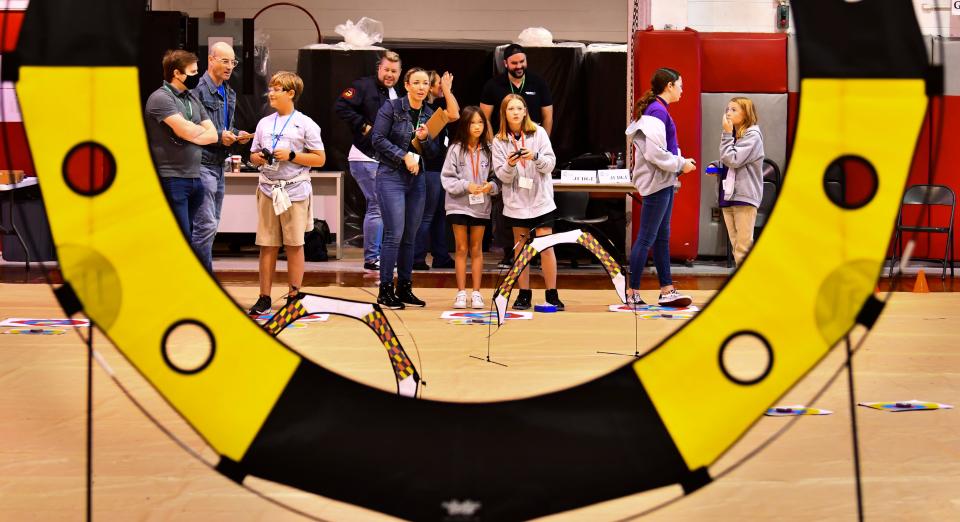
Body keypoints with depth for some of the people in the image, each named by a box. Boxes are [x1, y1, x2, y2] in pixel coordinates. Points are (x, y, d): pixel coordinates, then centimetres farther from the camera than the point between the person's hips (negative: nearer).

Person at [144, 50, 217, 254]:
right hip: (172, 178, -8)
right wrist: (201, 129, 2)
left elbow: (213, 135, 11)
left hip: (194, 178, 8)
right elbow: (185, 130, -19)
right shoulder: (160, 98, -8)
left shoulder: (192, 99, 17)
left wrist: (191, 134, -8)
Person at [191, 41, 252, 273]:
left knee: (210, 225, 13)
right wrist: (218, 137, -19)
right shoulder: (199, 90, -13)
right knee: (206, 225, -10)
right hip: (202, 164, -9)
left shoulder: (229, 93, 16)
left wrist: (237, 135, 7)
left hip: (218, 165, 10)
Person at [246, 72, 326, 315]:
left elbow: (319, 159, -2)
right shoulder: (264, 123, 14)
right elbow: (253, 156, 19)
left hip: (294, 191, -4)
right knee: (267, 245, 3)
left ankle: (294, 296, 8)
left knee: (294, 245, 0)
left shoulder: (305, 124, 1)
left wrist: (291, 156, -13)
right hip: (268, 189, 4)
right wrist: (260, 158, -4)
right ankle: (264, 298, 9)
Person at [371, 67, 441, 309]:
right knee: (395, 234, -11)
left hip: (417, 179, 6)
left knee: (410, 237, 7)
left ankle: (405, 288, 15)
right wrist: (404, 155, -14)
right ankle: (385, 291, -5)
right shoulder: (391, 107, -5)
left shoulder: (429, 114, 9)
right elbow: (378, 139, -11)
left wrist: (424, 139, -10)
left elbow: (433, 152, 10)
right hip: (391, 176, -6)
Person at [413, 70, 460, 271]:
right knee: (427, 216, -7)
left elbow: (455, 111, 22)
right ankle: (417, 259, -3)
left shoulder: (435, 105, 13)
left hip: (439, 167, 10)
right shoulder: (427, 108, -15)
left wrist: (448, 90, 14)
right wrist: (447, 91, -13)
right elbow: (454, 116, -20)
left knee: (439, 215, 13)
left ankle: (441, 258, 19)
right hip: (430, 168, -10)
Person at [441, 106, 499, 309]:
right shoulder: (456, 149, -6)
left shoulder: (488, 150, -1)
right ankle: (461, 292, 12)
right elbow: (447, 177, -6)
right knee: (461, 248, 6)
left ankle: (476, 293, 14)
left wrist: (491, 186, -15)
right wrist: (466, 186, -18)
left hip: (481, 206, 1)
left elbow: (496, 176, 5)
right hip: (458, 204, -1)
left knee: (476, 249, 9)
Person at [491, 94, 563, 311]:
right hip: (516, 202, 2)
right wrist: (510, 165, -23)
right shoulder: (499, 141, 1)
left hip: (541, 200, -1)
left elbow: (550, 163, -5)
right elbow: (502, 175, -2)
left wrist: (535, 157, -23)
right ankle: (524, 294, 16)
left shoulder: (538, 132, -1)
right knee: (520, 249, 9)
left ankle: (552, 294, 5)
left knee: (546, 248, -4)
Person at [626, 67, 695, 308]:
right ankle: (632, 292, 2)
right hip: (657, 182, -10)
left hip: (664, 182, 10)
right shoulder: (657, 111, -16)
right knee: (646, 238, -5)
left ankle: (667, 291, 18)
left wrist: (681, 162, 7)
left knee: (662, 237, 13)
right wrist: (681, 164, -12)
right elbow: (654, 153, -22)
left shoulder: (657, 110, 14)